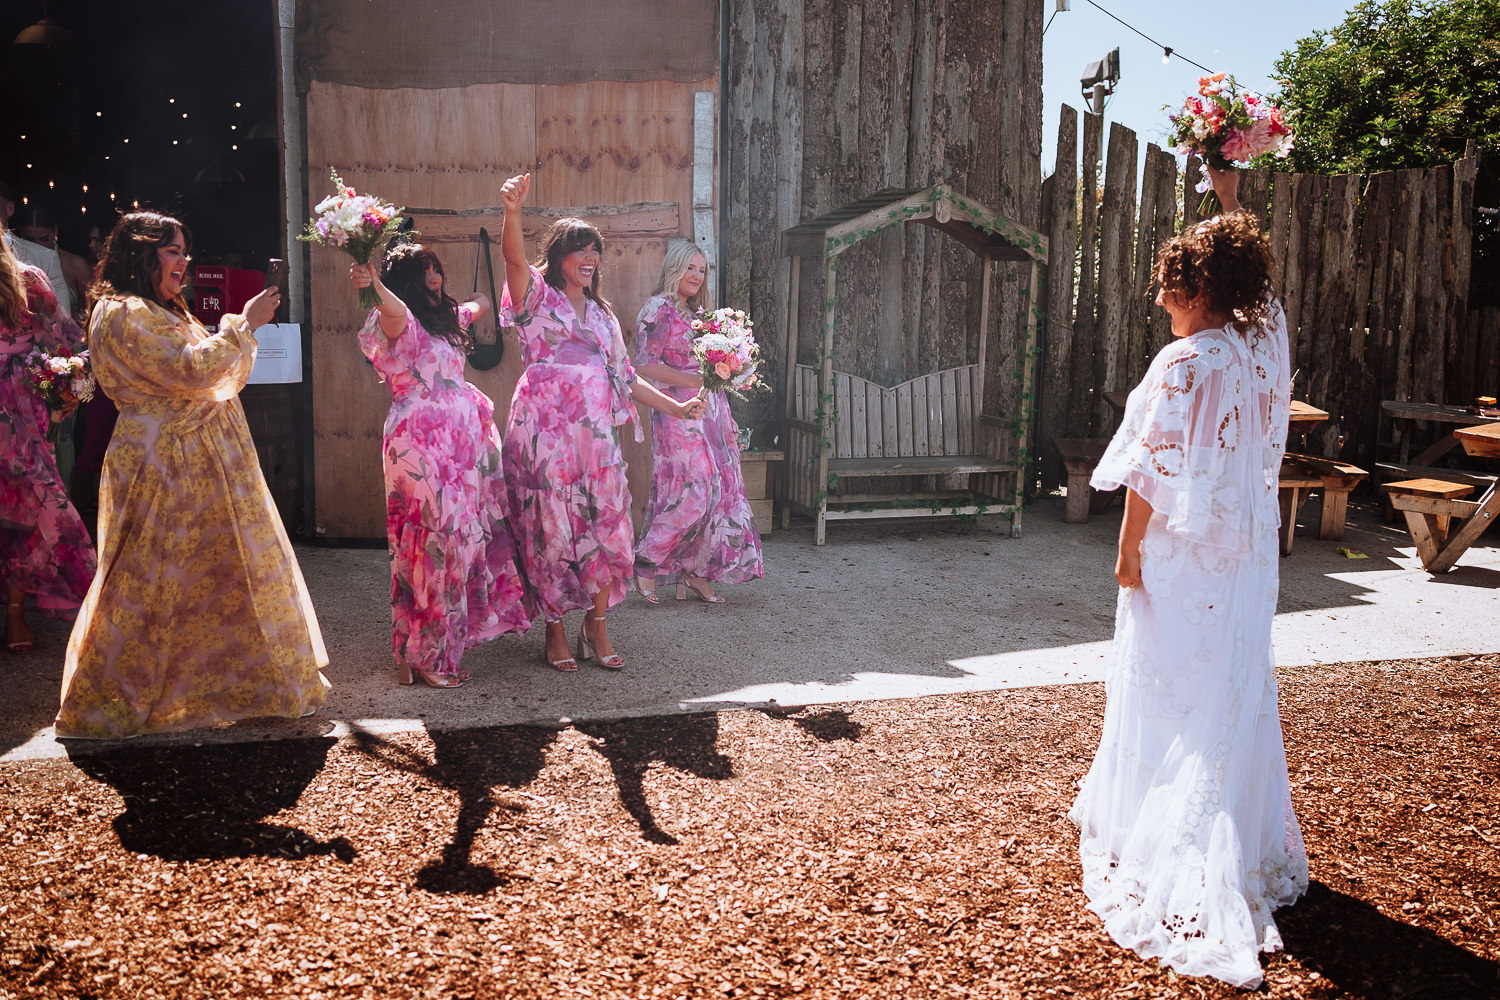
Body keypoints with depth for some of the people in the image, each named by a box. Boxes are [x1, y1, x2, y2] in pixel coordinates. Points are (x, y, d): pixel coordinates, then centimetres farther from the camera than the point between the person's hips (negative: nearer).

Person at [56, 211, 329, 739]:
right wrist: (245, 324, -15)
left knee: (215, 576, 14)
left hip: (202, 468, 10)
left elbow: (223, 375, 21)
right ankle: (111, 701, 11)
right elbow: (190, 370, -22)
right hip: (165, 468, -10)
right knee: (153, 583, -3)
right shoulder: (123, 314, -12)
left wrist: (245, 325, 8)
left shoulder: (163, 313, 20)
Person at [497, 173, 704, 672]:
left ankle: (596, 626, 12)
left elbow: (624, 376, 22)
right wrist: (513, 212, -36)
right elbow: (514, 259, -17)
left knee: (606, 524, 0)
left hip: (594, 429, 5)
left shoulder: (601, 312, 22)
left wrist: (675, 407, 17)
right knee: (551, 527, -2)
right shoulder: (536, 294, 5)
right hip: (545, 428, -5)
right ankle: (555, 630, 10)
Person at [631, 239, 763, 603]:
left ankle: (695, 572, 8)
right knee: (693, 492, -15)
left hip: (711, 411, 8)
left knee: (719, 489, 2)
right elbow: (645, 366, -13)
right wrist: (694, 380, -16)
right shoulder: (658, 310, -3)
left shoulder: (697, 314, 22)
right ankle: (645, 564, -2)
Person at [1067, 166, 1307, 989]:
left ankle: (1166, 853, 17)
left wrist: (1128, 550, -9)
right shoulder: (1266, 339, 0)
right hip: (1248, 550, 7)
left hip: (1182, 552, -7)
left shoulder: (1184, 364, -19)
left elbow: (1151, 471, -17)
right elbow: (1251, 272, 21)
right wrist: (1231, 204, 27)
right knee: (1237, 691, 16)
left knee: (1169, 693, 5)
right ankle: (1245, 848, 30)